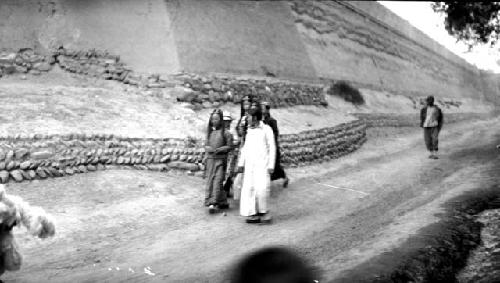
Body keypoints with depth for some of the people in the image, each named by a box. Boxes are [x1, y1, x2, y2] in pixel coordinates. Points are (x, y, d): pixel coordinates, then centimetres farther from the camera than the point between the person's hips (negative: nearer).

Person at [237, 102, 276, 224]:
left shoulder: (266, 129, -2)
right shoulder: (249, 131, 15)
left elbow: (272, 148, -3)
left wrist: (271, 165, -9)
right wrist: (241, 163, 15)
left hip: (262, 164, -5)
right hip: (250, 165, 5)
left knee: (262, 188, -15)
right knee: (249, 188, 0)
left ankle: (263, 211, 3)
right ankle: (253, 214, 6)